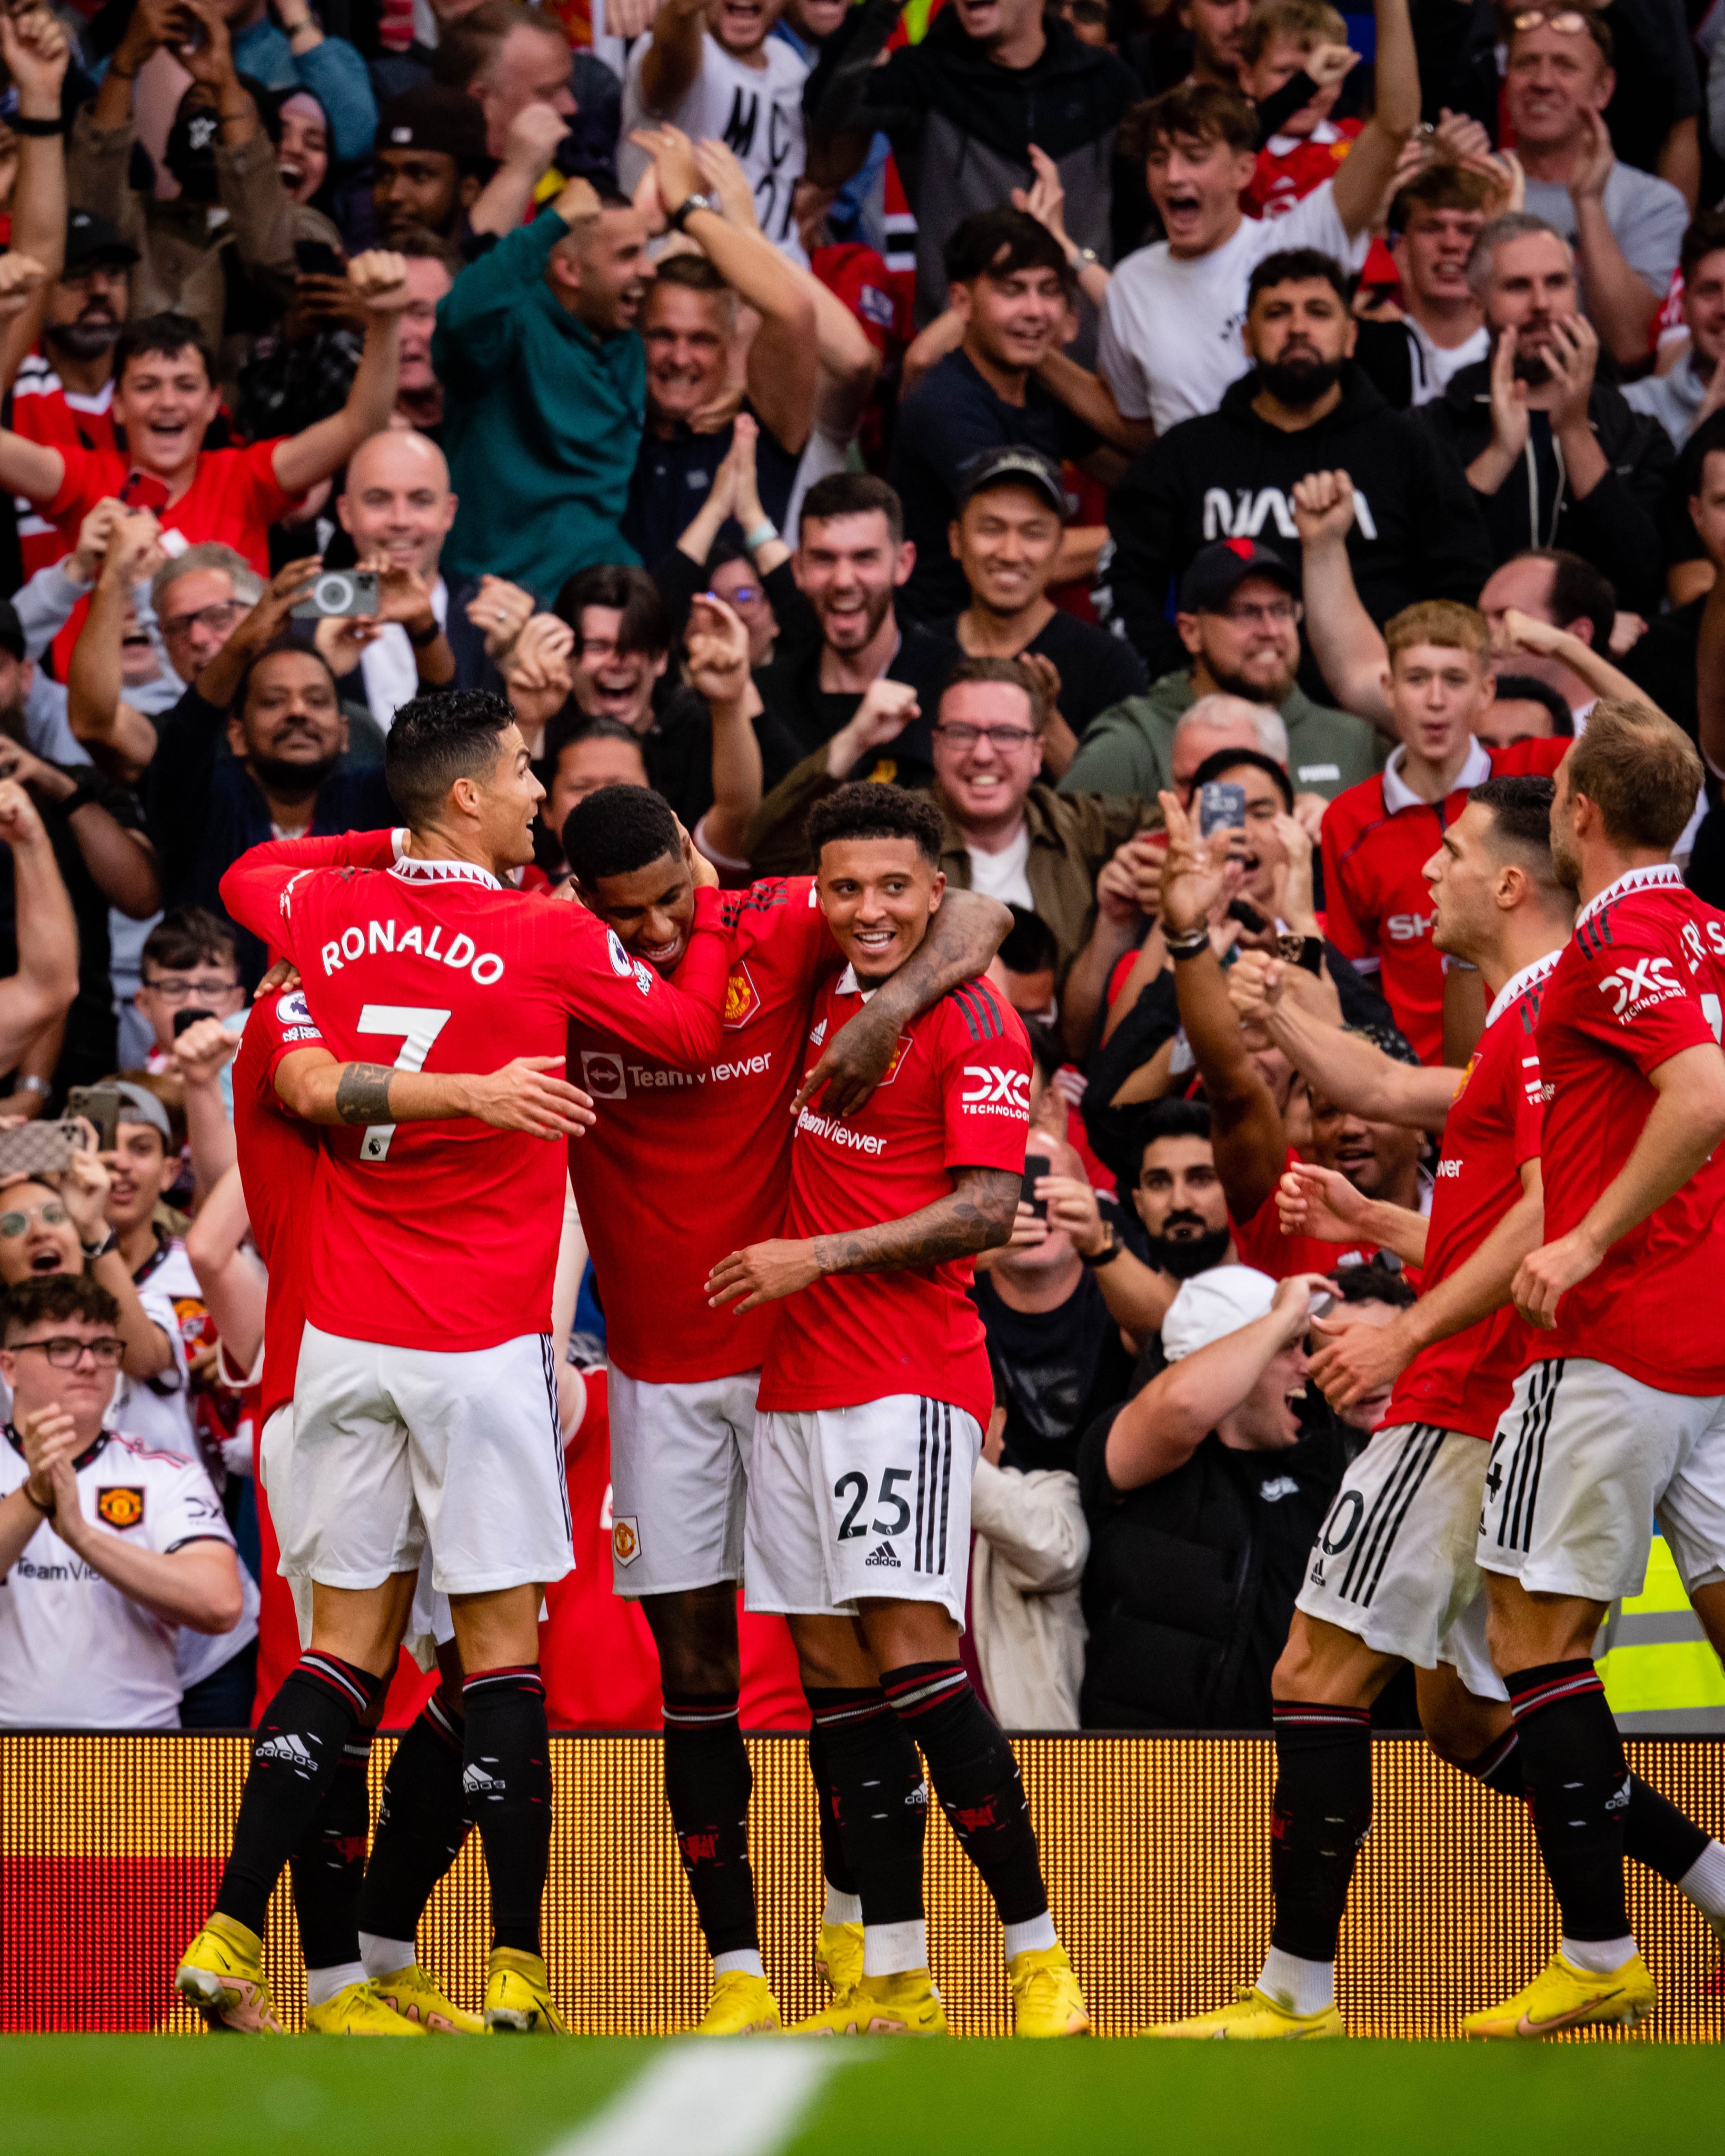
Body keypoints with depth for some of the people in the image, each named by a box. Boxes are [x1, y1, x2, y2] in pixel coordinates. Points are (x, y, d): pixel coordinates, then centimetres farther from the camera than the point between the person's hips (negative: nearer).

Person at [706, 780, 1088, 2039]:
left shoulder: (972, 1025, -6)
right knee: (835, 1678, 4)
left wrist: (821, 1255, -13)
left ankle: (1039, 1956, -9)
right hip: (798, 1380, 7)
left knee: (913, 1653, -15)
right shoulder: (826, 1002, 14)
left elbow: (988, 1211, -13)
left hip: (911, 1379, -7)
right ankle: (894, 1983, 7)